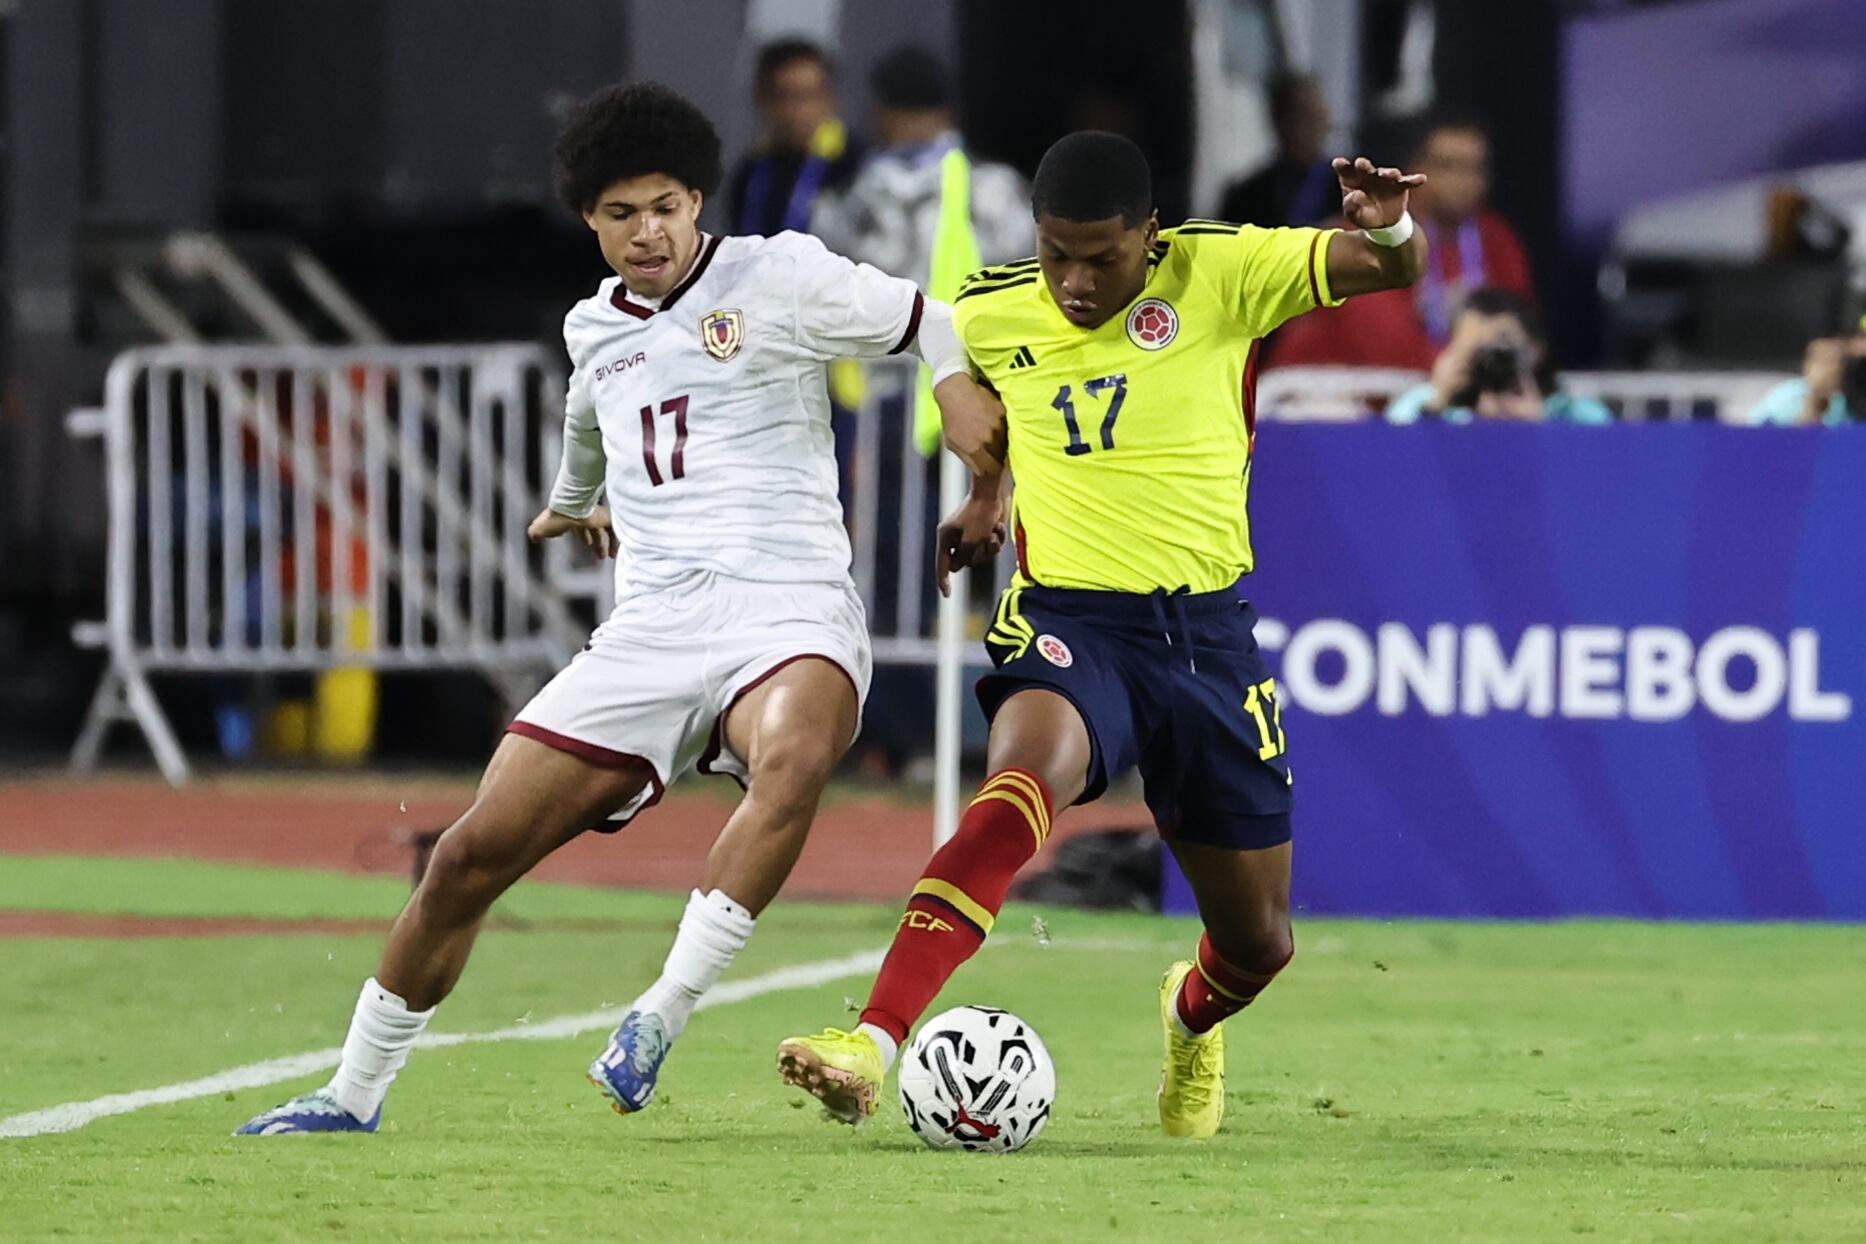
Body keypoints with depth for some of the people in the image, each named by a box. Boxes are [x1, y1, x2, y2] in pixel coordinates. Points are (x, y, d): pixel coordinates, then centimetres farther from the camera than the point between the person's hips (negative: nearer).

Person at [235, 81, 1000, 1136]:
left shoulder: (777, 278, -1)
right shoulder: (593, 328, 17)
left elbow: (938, 331, 6)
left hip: (790, 609, -5)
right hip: (650, 630, 5)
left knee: (794, 757, -41)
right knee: (474, 852, -3)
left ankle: (664, 1014, -33)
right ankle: (355, 1095, 11)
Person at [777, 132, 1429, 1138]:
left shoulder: (1217, 274, -5)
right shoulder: (989, 315, 1)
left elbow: (1392, 269, -9)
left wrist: (1388, 228, -30)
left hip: (1209, 631, 1)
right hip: (1069, 623, -1)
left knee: (1257, 941, 12)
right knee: (1022, 783, -36)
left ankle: (1192, 1016, 51)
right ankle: (871, 1043, -49)